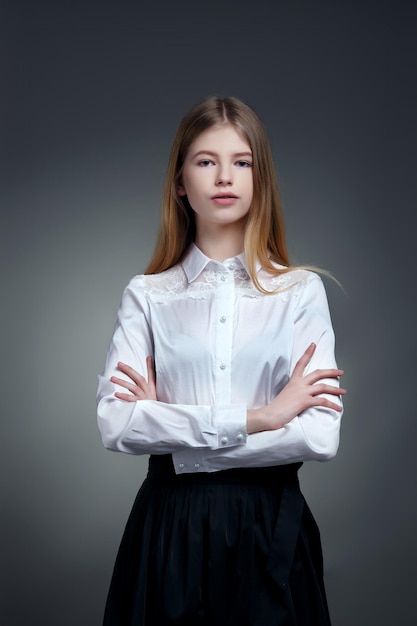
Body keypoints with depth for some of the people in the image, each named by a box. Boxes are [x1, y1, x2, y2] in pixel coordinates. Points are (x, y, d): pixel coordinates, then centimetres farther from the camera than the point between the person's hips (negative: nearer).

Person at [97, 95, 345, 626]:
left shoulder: (301, 291, -2)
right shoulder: (146, 296, 0)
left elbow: (320, 435, -12)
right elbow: (114, 422, -12)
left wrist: (169, 428, -12)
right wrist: (256, 417, -17)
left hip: (271, 527, 0)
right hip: (169, 526, 0)